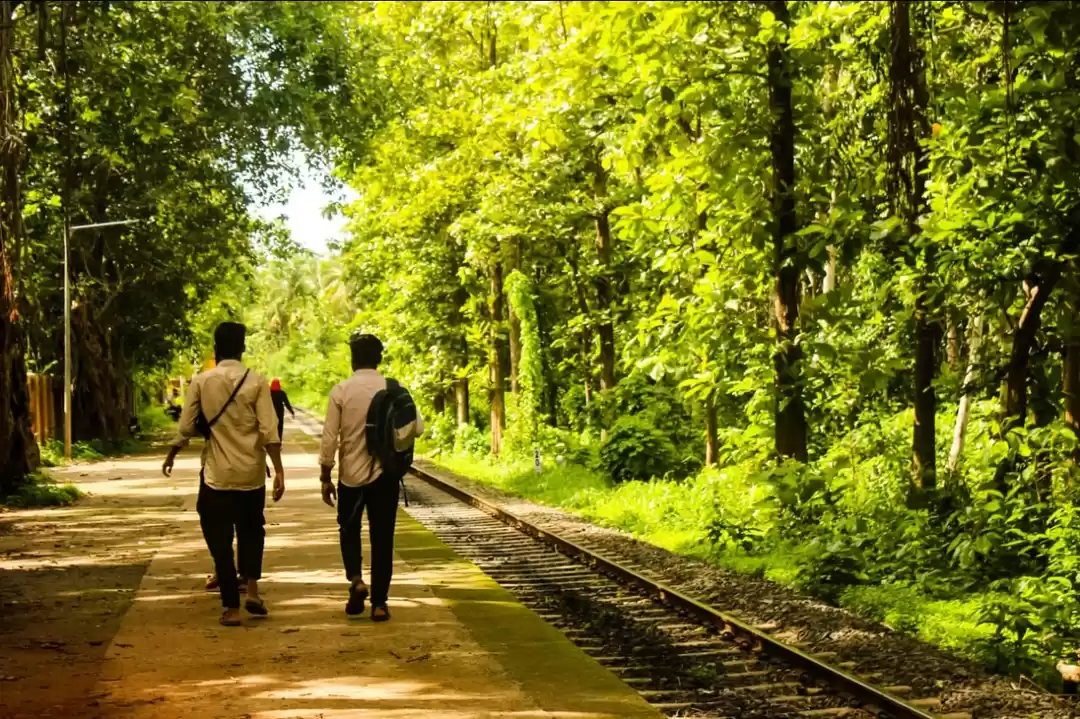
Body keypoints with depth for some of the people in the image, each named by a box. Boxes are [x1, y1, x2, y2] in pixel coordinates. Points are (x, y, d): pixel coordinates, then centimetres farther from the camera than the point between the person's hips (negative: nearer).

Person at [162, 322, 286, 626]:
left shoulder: (201, 382, -4)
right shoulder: (256, 382, -4)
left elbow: (186, 427, -1)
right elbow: (269, 432, -10)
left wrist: (171, 456, 16)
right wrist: (279, 470, -6)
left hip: (217, 474, -1)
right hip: (251, 473, 1)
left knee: (221, 540, 6)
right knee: (251, 530, 21)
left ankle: (231, 607, 5)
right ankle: (252, 589, 7)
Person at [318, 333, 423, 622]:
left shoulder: (341, 391, -8)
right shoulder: (394, 389, -4)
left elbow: (329, 438, -8)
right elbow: (418, 427, -8)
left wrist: (326, 477, 1)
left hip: (351, 474, -1)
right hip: (385, 473, 1)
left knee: (349, 529, 19)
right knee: (382, 536, 9)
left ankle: (356, 579, -3)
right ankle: (379, 602, 9)